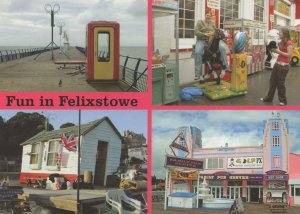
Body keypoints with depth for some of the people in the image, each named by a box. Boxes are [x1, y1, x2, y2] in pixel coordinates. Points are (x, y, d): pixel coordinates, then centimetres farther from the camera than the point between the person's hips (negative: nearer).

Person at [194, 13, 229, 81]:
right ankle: (198, 74, -32)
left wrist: (213, 33, -14)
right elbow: (196, 32, -4)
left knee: (222, 48, -22)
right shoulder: (200, 22, 7)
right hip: (201, 40, -3)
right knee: (198, 52, -33)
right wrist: (205, 34, -19)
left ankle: (226, 67, -16)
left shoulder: (212, 23, 16)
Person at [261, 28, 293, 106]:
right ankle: (269, 98, 23)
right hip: (277, 63, 9)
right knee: (272, 81, 13)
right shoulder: (281, 42, 12)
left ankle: (283, 100, 12)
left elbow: (290, 55, -20)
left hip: (284, 65, -9)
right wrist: (274, 50, 2)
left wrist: (279, 51, -20)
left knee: (280, 83, -1)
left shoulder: (288, 42, -15)